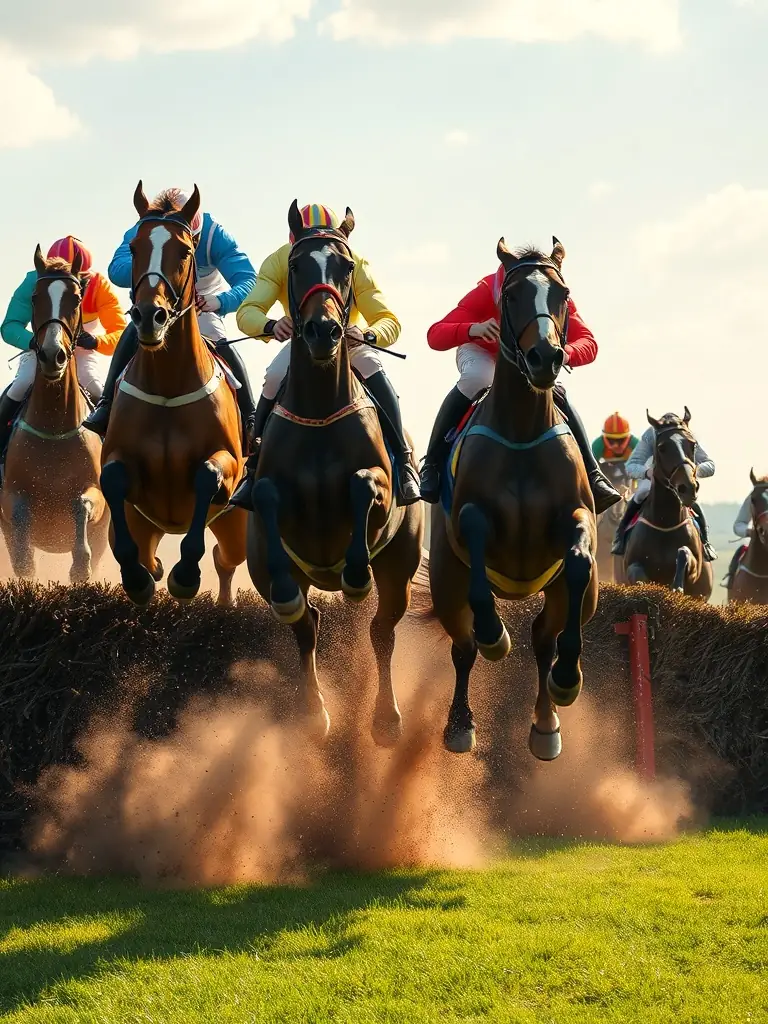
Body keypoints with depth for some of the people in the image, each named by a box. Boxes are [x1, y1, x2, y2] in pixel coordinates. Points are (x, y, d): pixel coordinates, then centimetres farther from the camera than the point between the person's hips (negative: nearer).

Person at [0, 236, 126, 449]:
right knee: (22, 386, -24)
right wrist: (35, 342, -53)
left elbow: (120, 333, -29)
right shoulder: (34, 283, -27)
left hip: (83, 352, 0)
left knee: (94, 389, -26)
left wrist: (96, 341, -52)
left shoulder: (100, 287, -26)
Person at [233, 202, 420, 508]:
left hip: (349, 340, -1)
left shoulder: (355, 264, -27)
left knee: (372, 367, -31)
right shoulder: (279, 262, -24)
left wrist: (367, 335, -55)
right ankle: (254, 469, -15)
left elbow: (389, 322, -30)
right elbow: (246, 313, -34)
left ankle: (403, 462, -29)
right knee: (274, 379, -27)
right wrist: (271, 327, -57)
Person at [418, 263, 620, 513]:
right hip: (481, 351, -3)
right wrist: (473, 329, -62)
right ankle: (432, 463, -29)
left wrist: (566, 352, -55)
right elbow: (435, 336, -41)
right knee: (475, 379, -34)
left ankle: (592, 475, -12)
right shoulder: (486, 292, -35)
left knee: (558, 397, -20)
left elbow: (588, 344, -31)